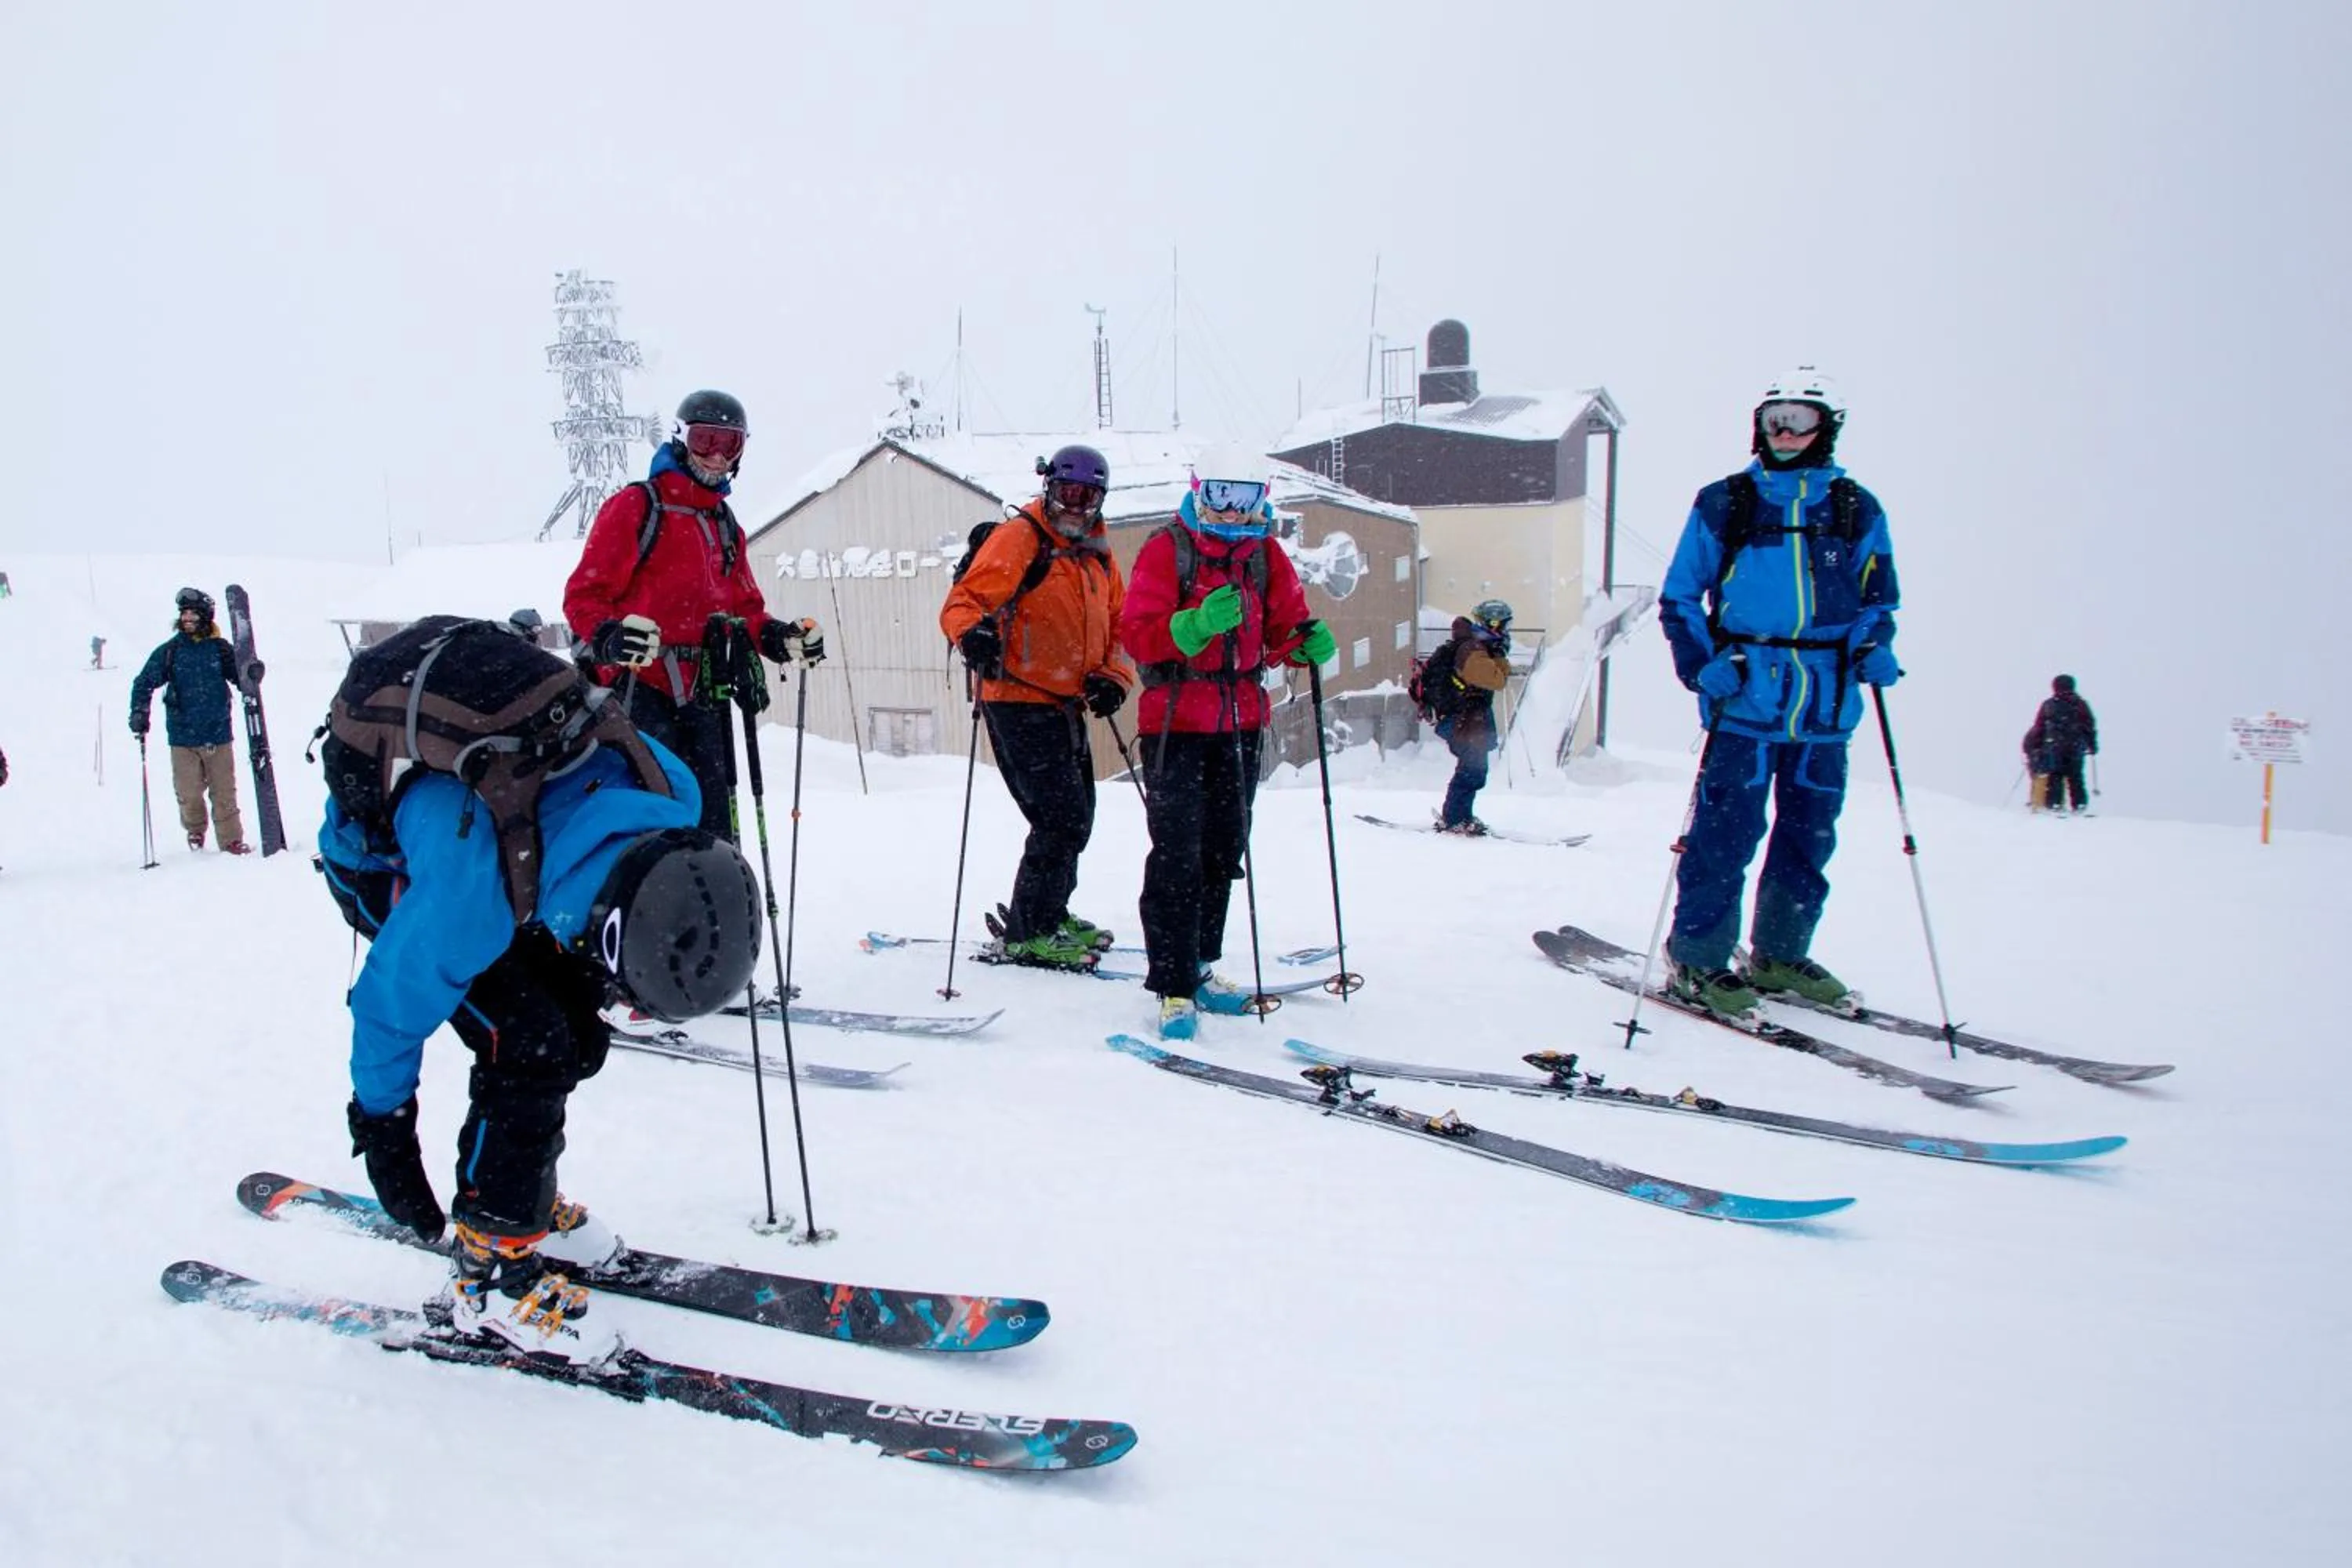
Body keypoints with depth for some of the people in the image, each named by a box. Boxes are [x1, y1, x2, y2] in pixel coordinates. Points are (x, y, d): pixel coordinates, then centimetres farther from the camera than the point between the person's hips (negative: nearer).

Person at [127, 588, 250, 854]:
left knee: (224, 791, 1)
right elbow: (144, 683, 8)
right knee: (189, 793, 2)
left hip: (218, 734, 0)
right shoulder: (169, 651, 2)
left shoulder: (219, 648, 2)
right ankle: (195, 831, 26)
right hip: (183, 736, 0)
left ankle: (231, 839, 8)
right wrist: (139, 712, -4)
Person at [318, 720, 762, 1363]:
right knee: (529, 1042, -19)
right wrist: (382, 1122, -11)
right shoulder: (472, 890, -43)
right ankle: (488, 1273, -6)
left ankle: (523, 1203, 23)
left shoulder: (671, 799, -28)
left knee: (575, 1035, 1)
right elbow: (394, 999, -25)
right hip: (383, 865, -6)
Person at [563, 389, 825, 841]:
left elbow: (745, 608, 25)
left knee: (712, 820, 8)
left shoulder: (727, 526, 21)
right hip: (642, 689, -7)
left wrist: (780, 636, 5)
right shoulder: (637, 506, -2)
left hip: (703, 694, 7)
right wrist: (612, 636, -26)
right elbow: (584, 595, -6)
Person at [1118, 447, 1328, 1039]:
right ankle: (1174, 987, -7)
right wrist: (1197, 624, -31)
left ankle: (1198, 962, 29)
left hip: (1242, 719, 6)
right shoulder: (1166, 550, -7)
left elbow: (1283, 625, 9)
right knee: (1178, 853, -10)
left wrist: (1308, 642, -14)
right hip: (1175, 719, -6)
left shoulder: (1265, 555, 9)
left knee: (1224, 847, 14)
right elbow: (1136, 631, -15)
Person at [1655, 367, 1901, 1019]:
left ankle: (1780, 954, 25)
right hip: (1745, 699, -3)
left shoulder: (1857, 511, 11)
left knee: (1810, 833, 10)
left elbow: (1877, 598, 18)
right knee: (1726, 830, -7)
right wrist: (1702, 664, -7)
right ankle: (1696, 958, 4)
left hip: (1826, 703, 3)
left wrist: (1873, 649, -3)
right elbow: (1679, 596, 7)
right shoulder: (1723, 504, 5)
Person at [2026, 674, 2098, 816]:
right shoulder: (2080, 704, 6)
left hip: (2054, 747, -1)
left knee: (2055, 777, 1)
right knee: (2075, 777, 6)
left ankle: (2055, 804, -8)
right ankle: (2079, 805, 2)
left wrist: (2033, 746, 9)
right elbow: (2090, 726, 6)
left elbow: (2039, 727, 4)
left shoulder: (2048, 705, 4)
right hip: (2076, 749, 1)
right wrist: (2093, 745, 12)